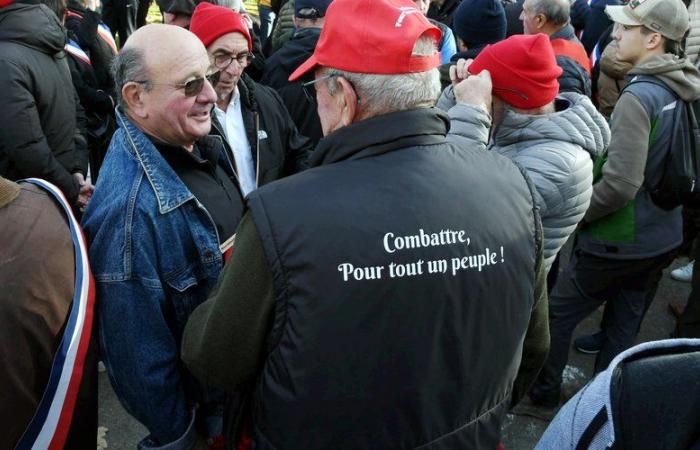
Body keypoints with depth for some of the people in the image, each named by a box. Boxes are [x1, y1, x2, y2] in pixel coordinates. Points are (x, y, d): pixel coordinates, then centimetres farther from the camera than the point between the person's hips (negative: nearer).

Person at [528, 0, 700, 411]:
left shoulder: (638, 97, -23)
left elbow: (620, 183, -28)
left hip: (619, 242, -8)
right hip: (664, 238, 8)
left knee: (558, 314, 11)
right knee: (625, 326, 20)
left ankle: (543, 391, 29)